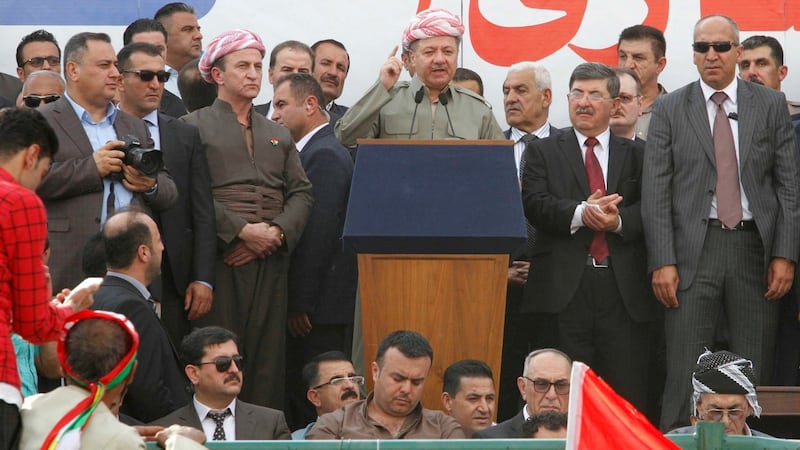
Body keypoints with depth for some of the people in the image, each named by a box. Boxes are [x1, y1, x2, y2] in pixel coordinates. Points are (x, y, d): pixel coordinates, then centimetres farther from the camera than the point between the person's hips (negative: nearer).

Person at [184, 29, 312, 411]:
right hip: (220, 258, -5)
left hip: (271, 261, 5)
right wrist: (241, 231, -14)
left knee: (268, 356, 1)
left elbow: (301, 193, 12)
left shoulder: (278, 135, 22)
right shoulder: (194, 127, 5)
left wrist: (278, 231, -7)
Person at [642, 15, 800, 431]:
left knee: (755, 372, 5)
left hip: (755, 247, 1)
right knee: (684, 373, -3)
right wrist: (662, 262, -8)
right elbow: (655, 192, 1)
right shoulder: (669, 111, 5)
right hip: (694, 249, -1)